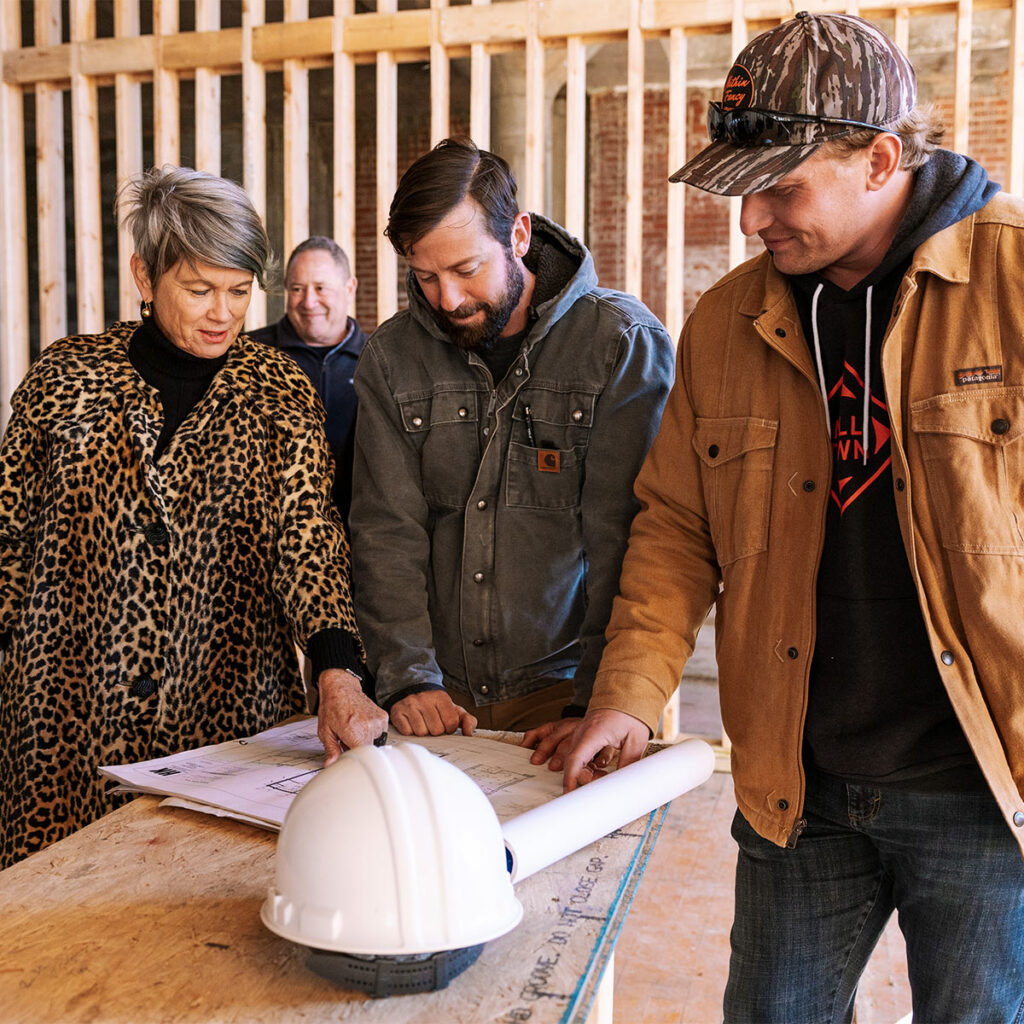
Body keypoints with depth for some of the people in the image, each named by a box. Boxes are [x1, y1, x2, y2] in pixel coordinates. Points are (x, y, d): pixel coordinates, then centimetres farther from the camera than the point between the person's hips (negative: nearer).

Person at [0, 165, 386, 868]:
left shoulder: (279, 391, 1)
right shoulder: (66, 376, 2)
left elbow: (309, 534, -10)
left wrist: (339, 677, -23)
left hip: (229, 704, 0)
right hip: (72, 704, 1)